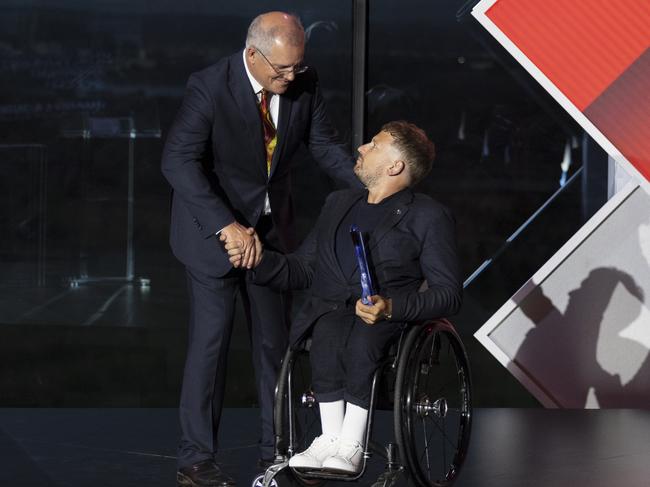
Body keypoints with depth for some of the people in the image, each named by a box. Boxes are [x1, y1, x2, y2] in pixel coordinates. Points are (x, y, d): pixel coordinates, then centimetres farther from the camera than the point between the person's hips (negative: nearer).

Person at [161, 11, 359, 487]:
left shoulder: (304, 83, -9)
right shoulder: (210, 87, -24)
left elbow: (325, 144, 2)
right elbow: (178, 162, -27)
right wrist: (226, 225, -35)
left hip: (272, 226, 5)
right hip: (213, 226, -5)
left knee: (275, 338, 10)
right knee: (211, 338, -3)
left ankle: (277, 448, 21)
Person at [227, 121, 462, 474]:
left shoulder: (428, 217, 5)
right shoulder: (339, 203, 24)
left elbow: (449, 294, -3)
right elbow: (302, 270, 24)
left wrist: (392, 308, -19)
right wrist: (260, 260, 4)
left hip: (391, 317, -4)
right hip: (328, 309, 4)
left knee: (362, 337, -36)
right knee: (328, 335, -32)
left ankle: (350, 445, -28)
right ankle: (332, 438, -28)